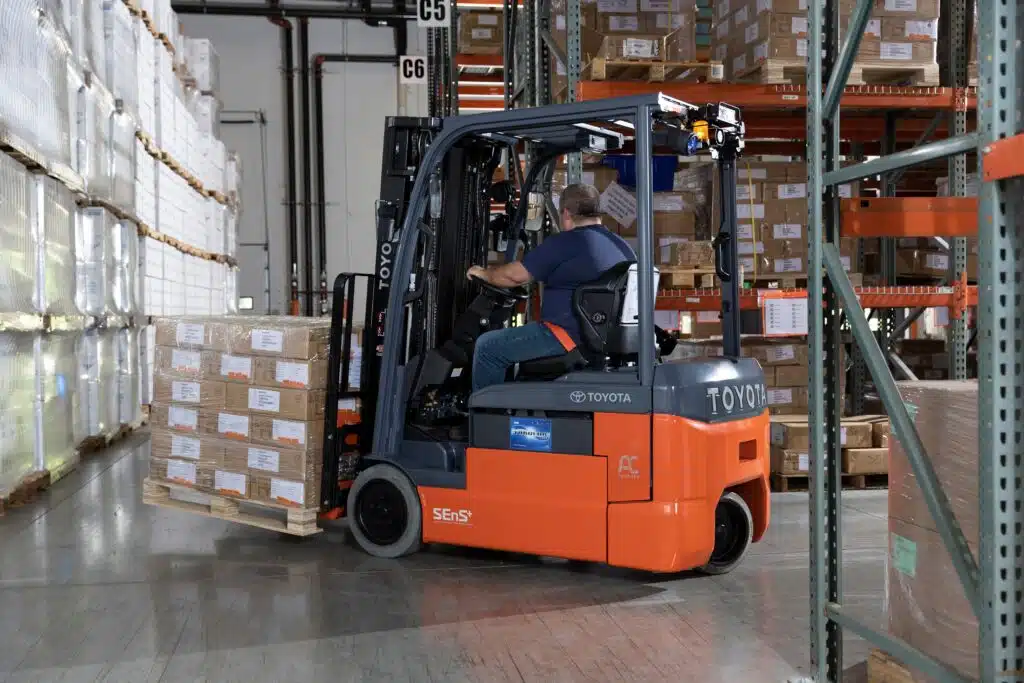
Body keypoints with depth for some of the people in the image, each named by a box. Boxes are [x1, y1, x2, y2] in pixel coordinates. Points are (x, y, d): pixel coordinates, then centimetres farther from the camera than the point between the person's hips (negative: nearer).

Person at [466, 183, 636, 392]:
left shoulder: (563, 243, -11)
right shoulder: (623, 246, 12)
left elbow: (513, 275, -5)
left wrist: (483, 272, 14)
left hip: (571, 337, -9)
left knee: (488, 347, 3)